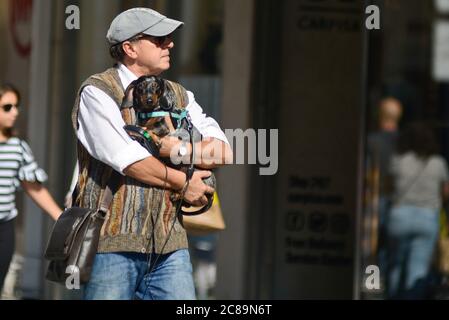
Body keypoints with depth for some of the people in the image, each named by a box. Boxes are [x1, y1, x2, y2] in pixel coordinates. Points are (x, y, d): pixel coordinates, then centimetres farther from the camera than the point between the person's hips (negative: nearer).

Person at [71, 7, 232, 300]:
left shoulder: (179, 96, 16)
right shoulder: (97, 92, -2)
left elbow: (222, 151, 5)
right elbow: (127, 159, -14)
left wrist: (174, 147, -11)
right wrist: (183, 183, -4)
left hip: (169, 243, 5)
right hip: (114, 242, -5)